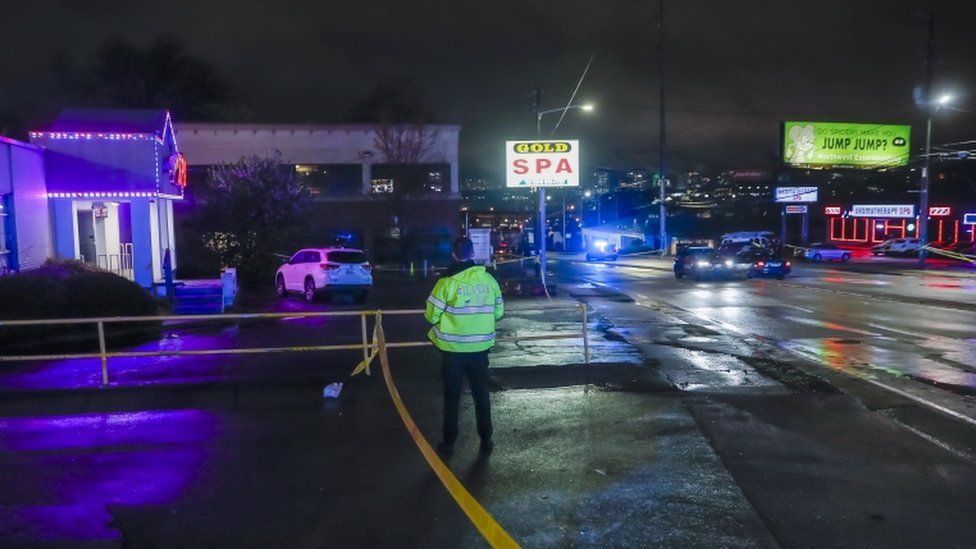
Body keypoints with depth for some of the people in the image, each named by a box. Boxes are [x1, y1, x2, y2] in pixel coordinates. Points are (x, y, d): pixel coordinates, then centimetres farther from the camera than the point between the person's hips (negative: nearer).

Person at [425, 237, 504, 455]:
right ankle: (486, 440, 23)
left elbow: (431, 316, -9)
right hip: (480, 347, 3)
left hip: (453, 348, -3)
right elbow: (498, 311, 6)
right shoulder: (489, 279, -3)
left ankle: (449, 442, 19)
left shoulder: (447, 282, -14)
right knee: (481, 393, 16)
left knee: (452, 396, 11)